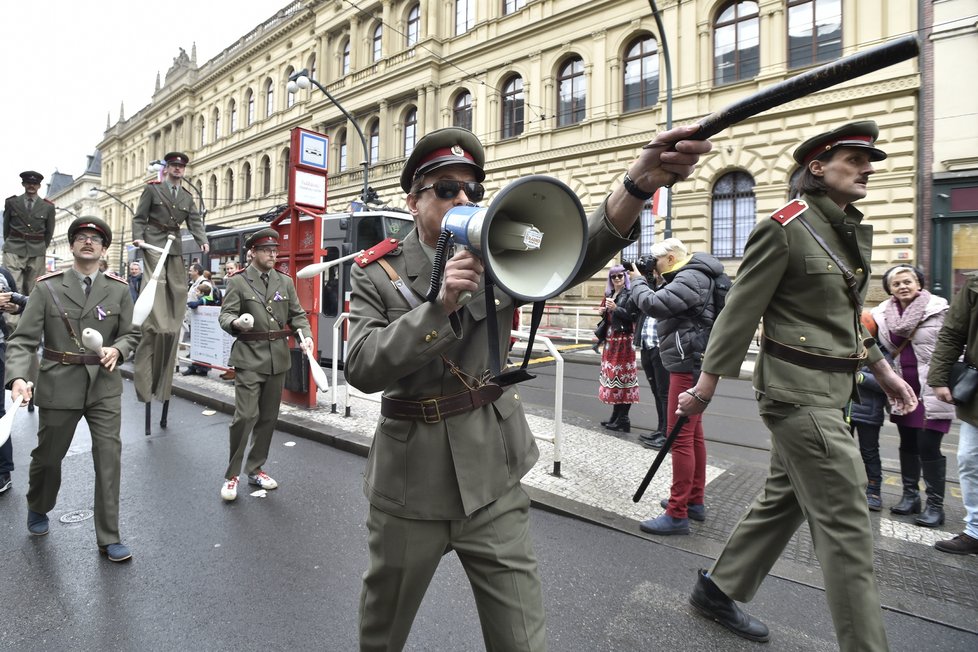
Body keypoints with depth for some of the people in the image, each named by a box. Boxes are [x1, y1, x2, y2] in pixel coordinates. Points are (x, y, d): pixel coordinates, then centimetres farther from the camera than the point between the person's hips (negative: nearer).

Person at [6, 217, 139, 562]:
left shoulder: (119, 289, 2)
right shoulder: (47, 287, -3)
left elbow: (131, 334, 7)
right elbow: (23, 339, -7)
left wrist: (116, 349, -15)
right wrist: (17, 378, -23)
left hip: (104, 385, 0)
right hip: (59, 385, 0)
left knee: (109, 457, -3)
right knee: (47, 456, 17)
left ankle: (109, 538, 9)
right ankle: (38, 509, 49)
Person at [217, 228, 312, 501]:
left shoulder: (285, 281, 9)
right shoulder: (238, 281, -1)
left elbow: (297, 314, 11)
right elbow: (224, 315, -4)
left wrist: (305, 335, -8)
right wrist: (235, 322, -27)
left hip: (278, 358, 4)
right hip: (249, 358, -4)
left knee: (269, 417, 11)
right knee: (246, 415, -10)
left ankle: (255, 469, 27)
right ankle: (232, 475, 7)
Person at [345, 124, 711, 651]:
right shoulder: (376, 273, -5)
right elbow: (361, 368, -17)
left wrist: (638, 183, -39)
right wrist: (440, 304, -28)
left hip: (492, 482, 1)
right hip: (410, 484, 0)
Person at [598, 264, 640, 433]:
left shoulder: (629, 294, -5)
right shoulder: (609, 295, 16)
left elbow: (632, 316, -15)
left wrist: (616, 308, -23)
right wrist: (604, 312, 2)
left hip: (623, 340, -7)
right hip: (610, 340, 7)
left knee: (623, 376, -7)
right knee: (612, 375, 9)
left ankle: (623, 419, -3)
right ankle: (616, 416, 16)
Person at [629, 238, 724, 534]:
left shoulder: (691, 279, -16)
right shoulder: (692, 277, 17)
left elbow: (653, 304, -26)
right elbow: (666, 304, 16)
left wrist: (638, 280, -8)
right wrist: (646, 280, 4)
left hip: (689, 365, -11)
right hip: (690, 363, 11)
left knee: (680, 437, -9)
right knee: (694, 434, 17)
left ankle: (677, 514, -3)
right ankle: (695, 501, 29)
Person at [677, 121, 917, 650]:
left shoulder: (853, 231, 14)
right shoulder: (784, 227, -13)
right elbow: (740, 313, -14)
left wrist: (882, 370, 23)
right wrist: (704, 388, -12)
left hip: (829, 390, 9)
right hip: (799, 392, -9)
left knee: (782, 500, 17)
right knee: (845, 522, -3)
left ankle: (716, 590, 33)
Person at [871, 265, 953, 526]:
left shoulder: (938, 309, -8)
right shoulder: (883, 313, 4)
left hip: (931, 390, -4)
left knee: (928, 447, -3)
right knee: (908, 445, 14)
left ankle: (935, 505, 10)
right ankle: (910, 495, 26)